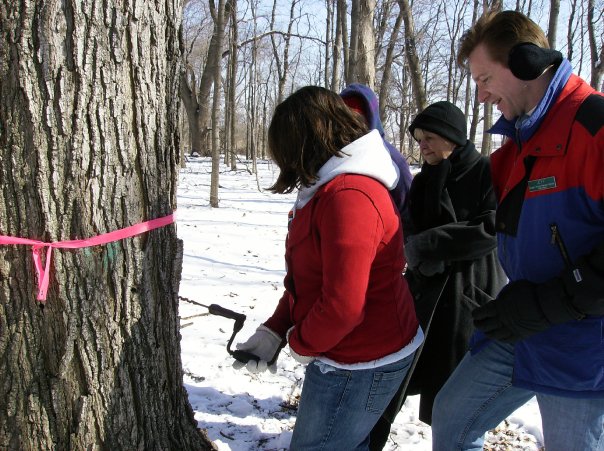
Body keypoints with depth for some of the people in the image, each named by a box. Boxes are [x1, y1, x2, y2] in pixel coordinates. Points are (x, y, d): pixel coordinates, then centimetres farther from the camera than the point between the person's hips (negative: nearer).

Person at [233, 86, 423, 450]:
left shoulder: (348, 196, -27)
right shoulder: (329, 189, 8)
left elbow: (343, 305, -29)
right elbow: (308, 277, 12)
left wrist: (300, 344, -11)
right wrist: (274, 331, 3)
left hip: (362, 364, -10)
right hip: (351, 354, 10)